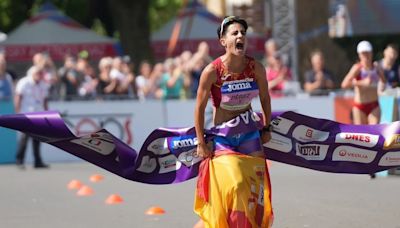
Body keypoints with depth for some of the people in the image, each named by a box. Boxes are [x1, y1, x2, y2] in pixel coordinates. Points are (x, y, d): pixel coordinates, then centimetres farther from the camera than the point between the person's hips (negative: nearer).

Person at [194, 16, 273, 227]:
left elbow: (265, 98, 10)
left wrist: (266, 128, 13)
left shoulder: (256, 68, -8)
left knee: (256, 190, 3)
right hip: (222, 136, -4)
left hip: (250, 134, 4)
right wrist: (201, 142, -6)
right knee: (231, 188, -15)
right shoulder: (212, 71, -17)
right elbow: (200, 107, -8)